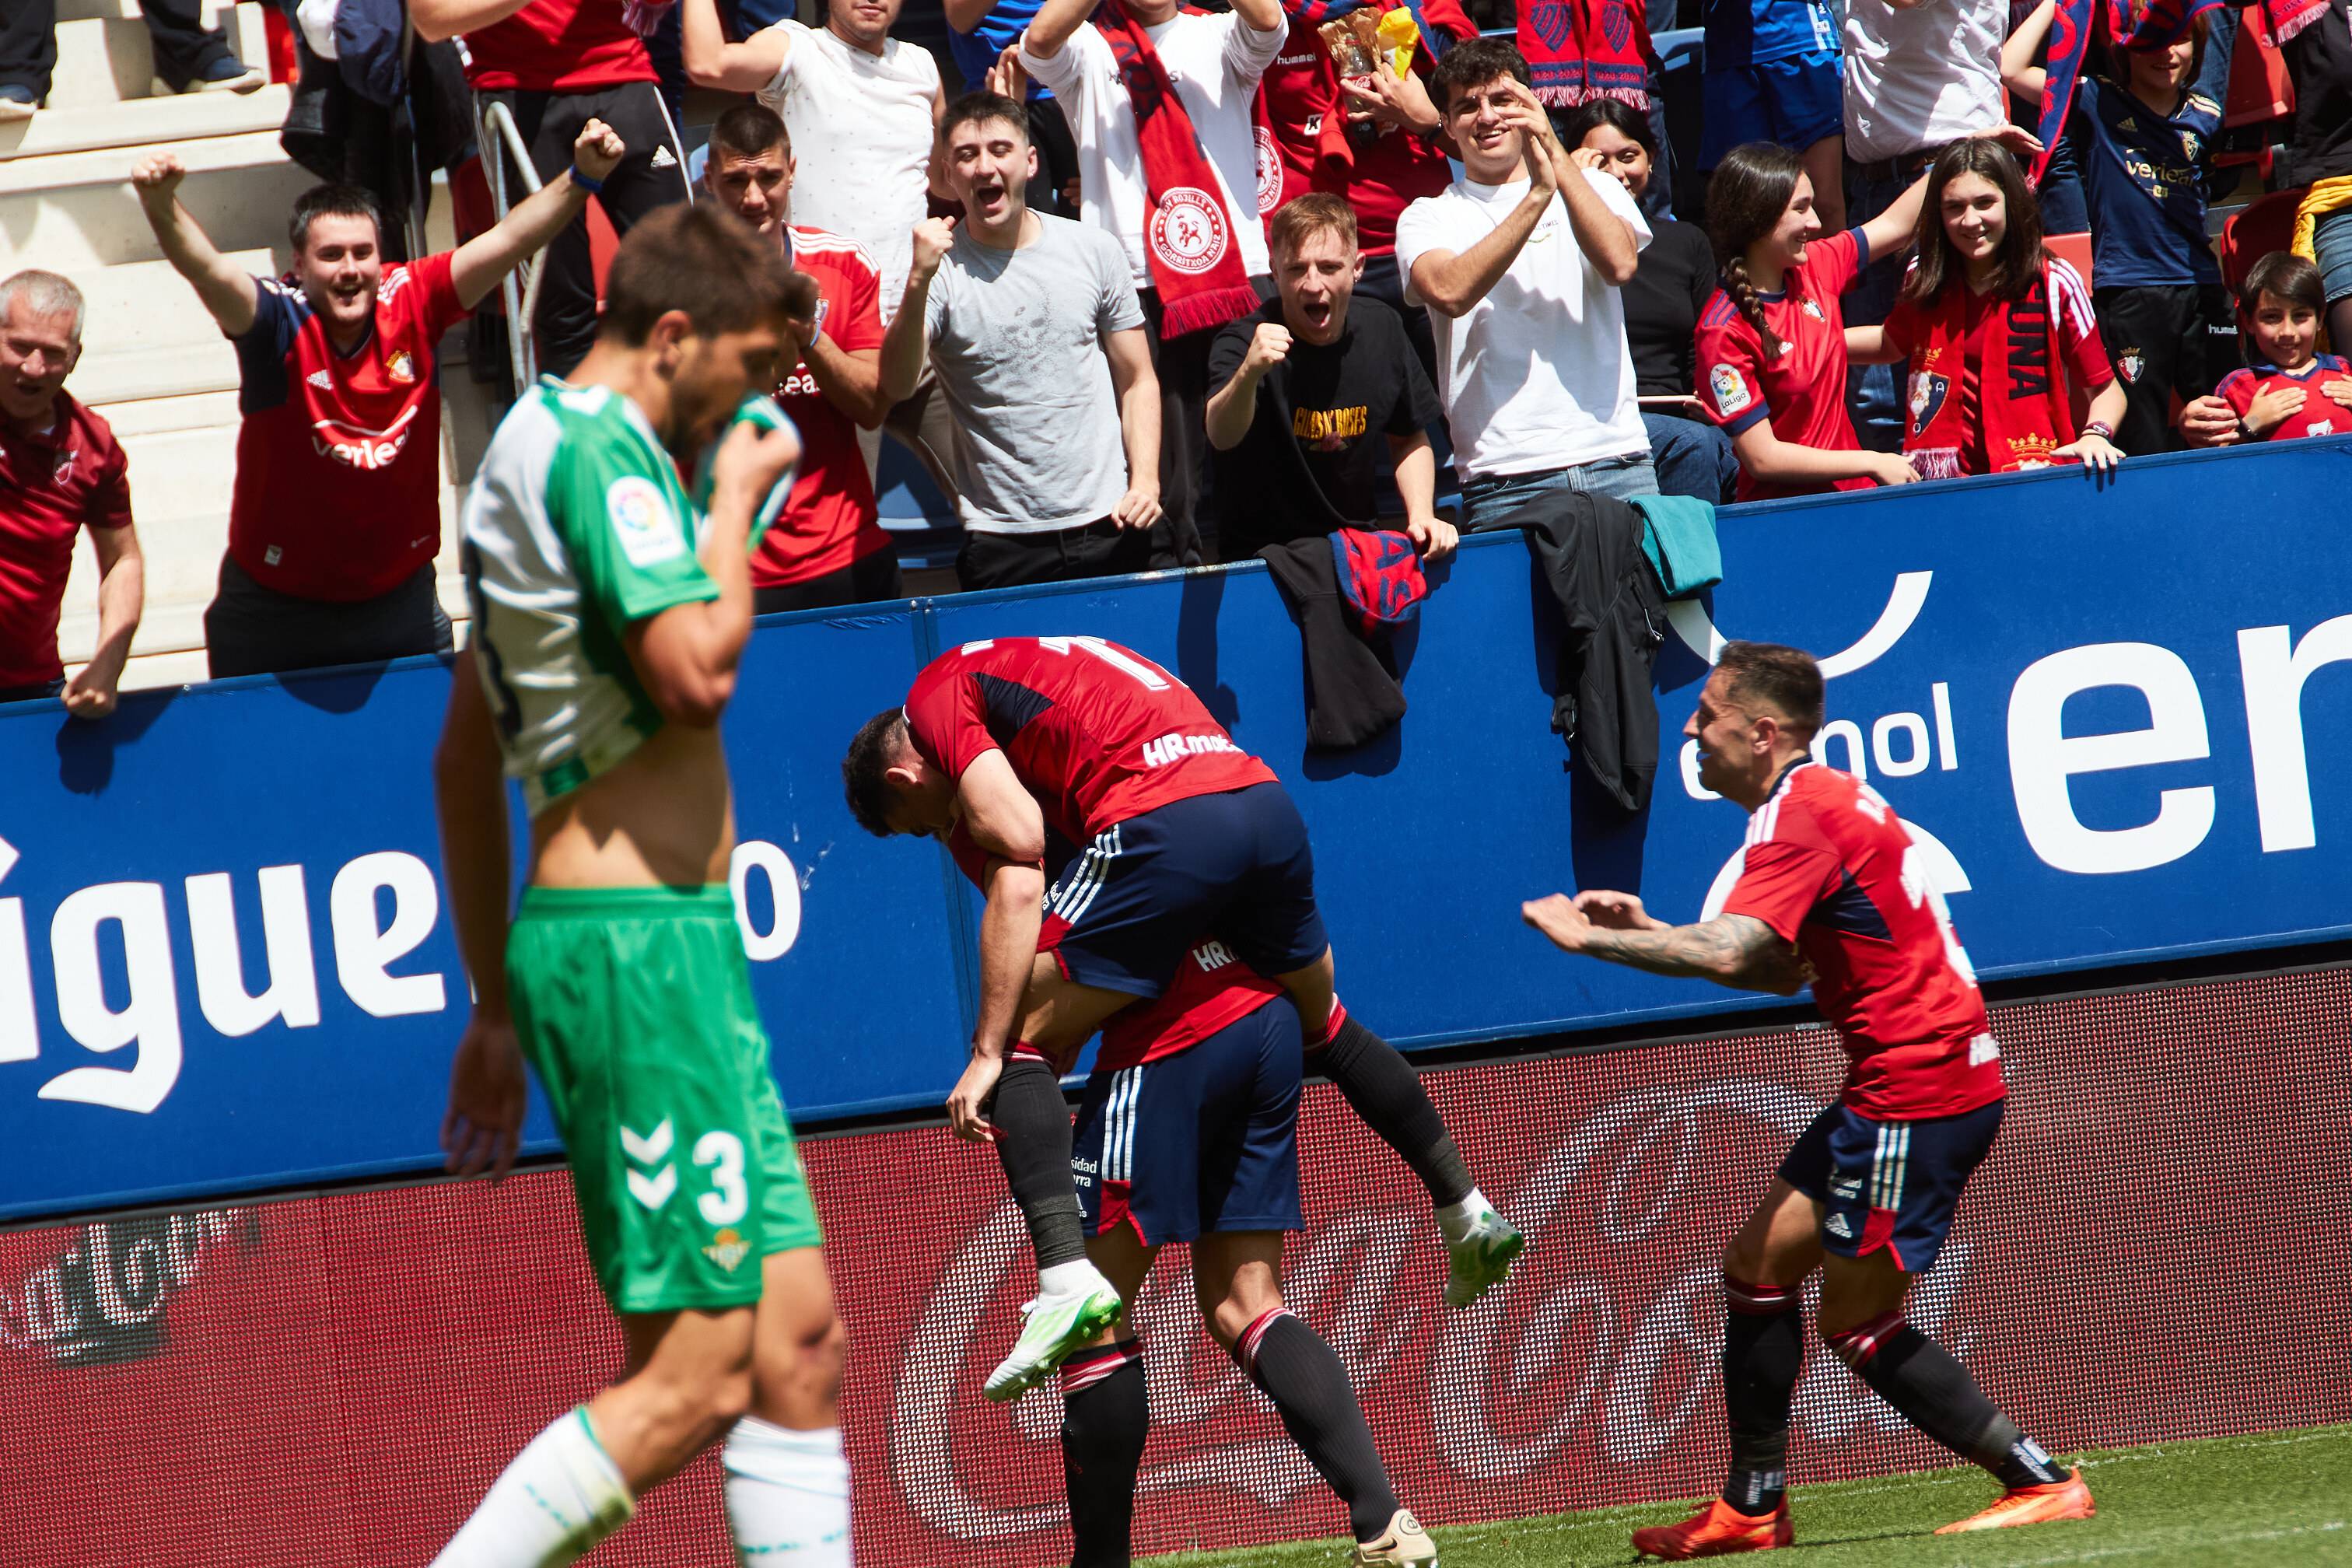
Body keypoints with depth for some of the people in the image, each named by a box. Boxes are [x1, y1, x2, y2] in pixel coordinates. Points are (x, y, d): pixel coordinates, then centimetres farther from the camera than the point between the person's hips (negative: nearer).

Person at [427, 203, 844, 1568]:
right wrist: (738, 499, -7)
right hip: (641, 934, -11)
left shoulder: (539, 447, 21)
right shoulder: (598, 445, -10)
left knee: (798, 1334, 7)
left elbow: (465, 759, 25)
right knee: (698, 1375, -12)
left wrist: (498, 1002, 27)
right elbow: (698, 669, -24)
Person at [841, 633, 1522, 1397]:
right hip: (1266, 801, 8)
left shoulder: (940, 692, 8)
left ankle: (1068, 1277, -17)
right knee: (1324, 1023, 31)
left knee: (1020, 1043, 1)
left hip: (1165, 827, -8)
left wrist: (990, 1054, -5)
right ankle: (1466, 1212, 41)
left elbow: (1017, 885, -4)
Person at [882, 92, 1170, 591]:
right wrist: (919, 281, -33)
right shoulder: (941, 271, -4)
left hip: (1113, 525, 2)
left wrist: (1145, 480, -4)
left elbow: (1137, 381, 11)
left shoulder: (1093, 251, 5)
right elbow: (896, 386, -19)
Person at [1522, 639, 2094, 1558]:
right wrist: (1647, 931, 8)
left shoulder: (1800, 818, -17)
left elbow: (1727, 953, -30)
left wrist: (1588, 938, -20)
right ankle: (1751, 1509, 15)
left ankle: (2042, 1483, -1)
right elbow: (1782, 972, 17)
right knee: (1758, 1267, 12)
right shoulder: (1821, 802, 15)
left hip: (1917, 1090, -10)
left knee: (1860, 1326, -3)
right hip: (1896, 1090, 10)